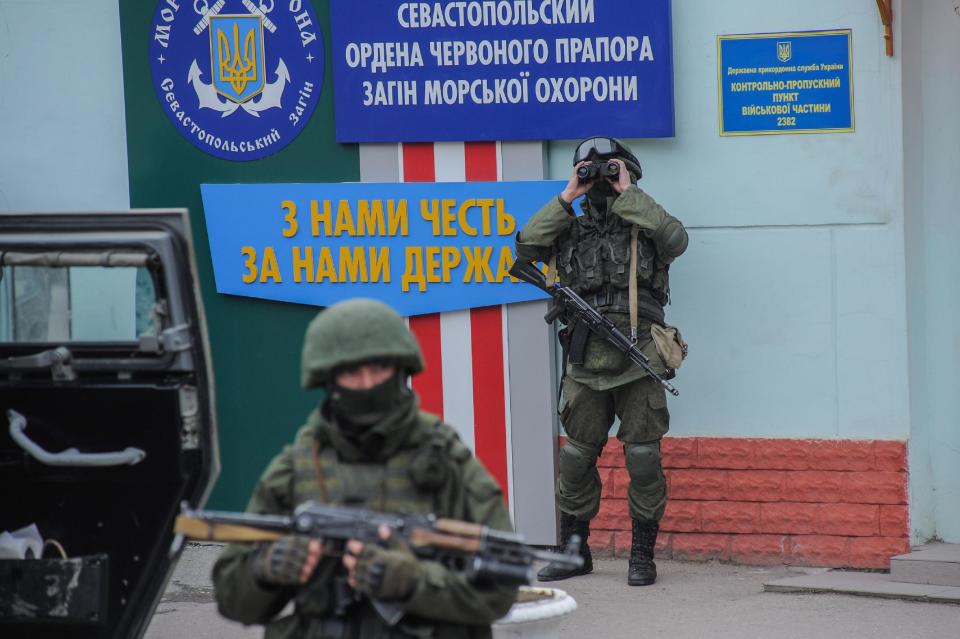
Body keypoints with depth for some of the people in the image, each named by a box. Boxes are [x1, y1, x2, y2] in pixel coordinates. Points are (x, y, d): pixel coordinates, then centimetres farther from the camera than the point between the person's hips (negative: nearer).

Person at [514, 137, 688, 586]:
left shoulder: (642, 224, 7)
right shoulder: (573, 231, 15)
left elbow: (675, 238, -15)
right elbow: (527, 246, 1)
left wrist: (628, 194, -7)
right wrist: (567, 198, 0)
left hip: (638, 363, -3)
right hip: (585, 365, 3)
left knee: (643, 460, -2)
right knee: (576, 460, 7)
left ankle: (643, 554, 7)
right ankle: (574, 552, 18)